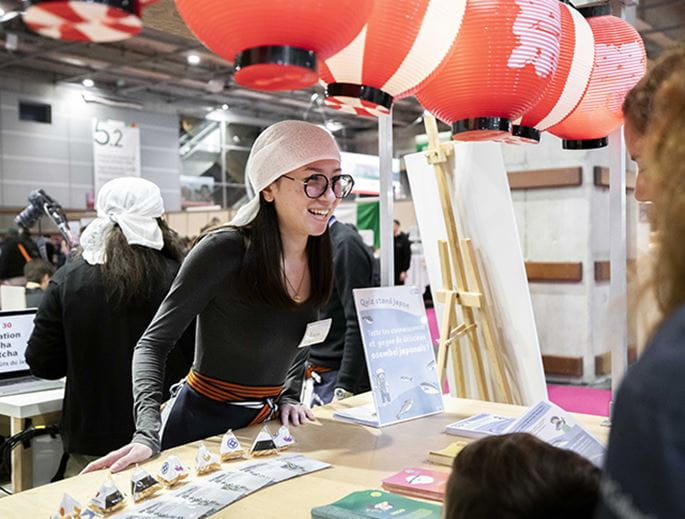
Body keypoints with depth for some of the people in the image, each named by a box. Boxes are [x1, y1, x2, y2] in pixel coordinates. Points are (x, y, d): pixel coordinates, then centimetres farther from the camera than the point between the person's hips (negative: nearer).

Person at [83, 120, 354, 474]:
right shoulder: (224, 251, -21)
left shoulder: (317, 256, -3)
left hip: (267, 423, 6)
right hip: (204, 425, -6)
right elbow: (153, 344, -19)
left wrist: (290, 396, 4)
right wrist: (148, 434, -30)